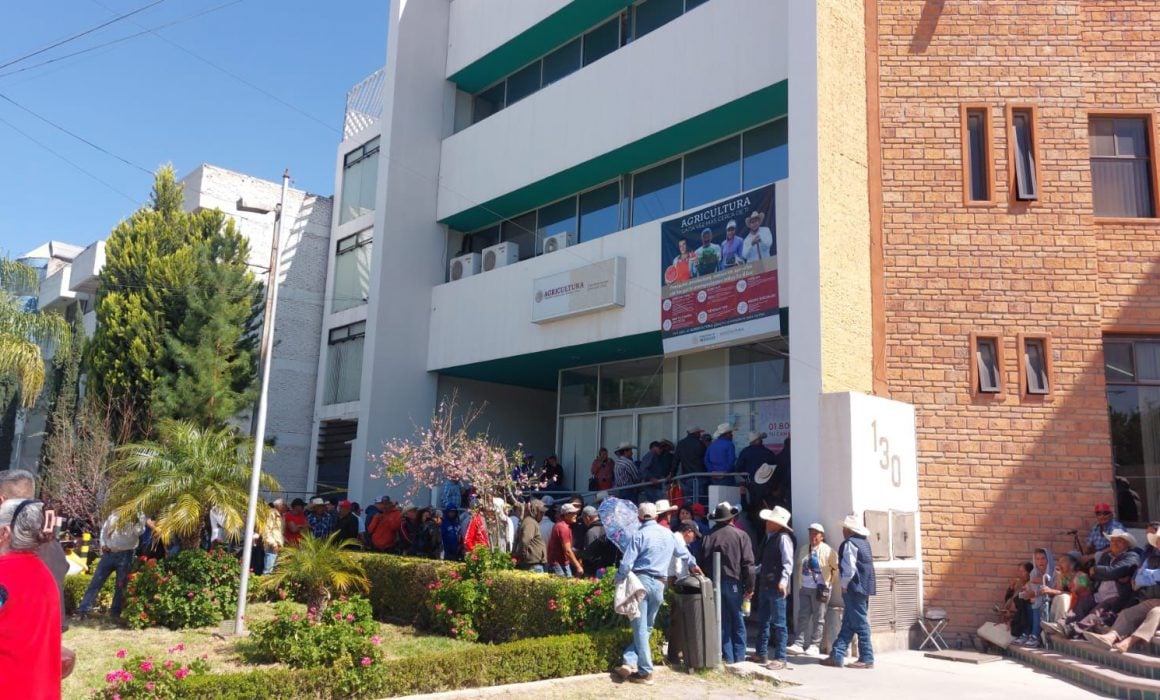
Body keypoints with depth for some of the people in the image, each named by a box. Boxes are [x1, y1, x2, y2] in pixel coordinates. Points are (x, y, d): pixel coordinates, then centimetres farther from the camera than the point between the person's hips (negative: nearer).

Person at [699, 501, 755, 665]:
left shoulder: (708, 536, 2)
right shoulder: (740, 535, -5)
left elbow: (703, 562, 4)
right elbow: (748, 563, -8)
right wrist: (749, 587, -4)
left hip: (714, 583, 2)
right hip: (734, 582, -2)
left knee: (723, 623, 8)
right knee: (738, 622, 9)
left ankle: (728, 658, 9)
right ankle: (739, 658, 10)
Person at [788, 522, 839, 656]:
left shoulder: (828, 551, -6)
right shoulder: (804, 550, 12)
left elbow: (836, 568, -3)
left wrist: (829, 583, -1)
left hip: (820, 589, -5)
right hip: (804, 588, 5)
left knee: (818, 618, 2)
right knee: (803, 617, 3)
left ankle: (814, 645, 8)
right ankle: (799, 644, 3)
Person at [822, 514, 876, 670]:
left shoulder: (849, 543, -13)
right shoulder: (863, 542, 14)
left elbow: (850, 568, -19)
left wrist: (844, 586, -9)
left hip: (854, 588, -10)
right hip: (864, 587, 10)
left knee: (860, 624, -3)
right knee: (848, 623, 9)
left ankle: (866, 659, 3)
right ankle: (836, 656, 11)